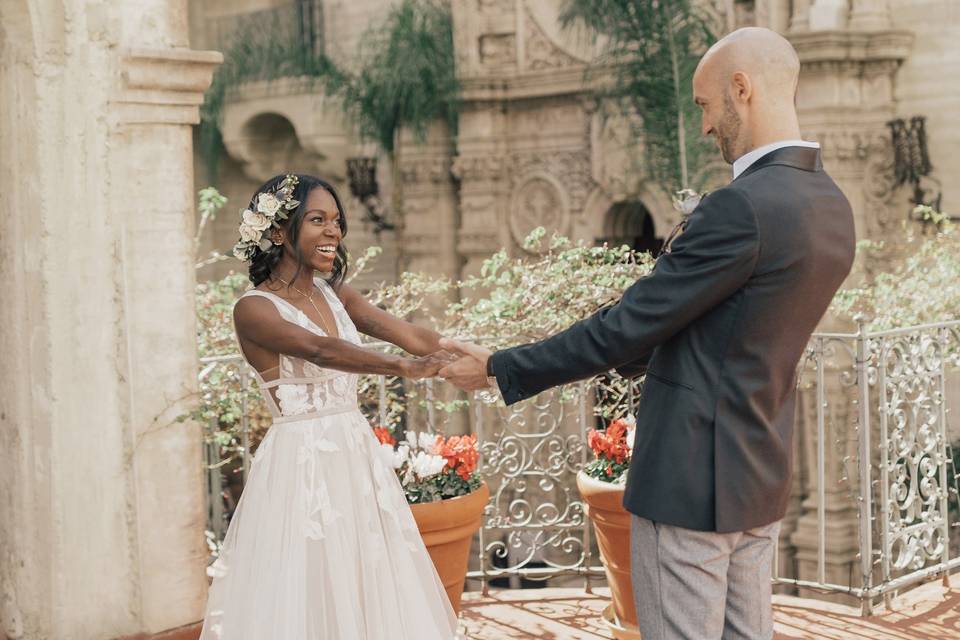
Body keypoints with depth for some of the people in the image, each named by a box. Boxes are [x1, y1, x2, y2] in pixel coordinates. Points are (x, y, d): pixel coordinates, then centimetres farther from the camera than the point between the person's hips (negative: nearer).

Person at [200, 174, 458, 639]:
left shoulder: (335, 295, 10)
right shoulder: (254, 309, -11)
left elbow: (405, 333, -4)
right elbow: (320, 351, -28)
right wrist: (404, 368, -40)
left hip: (357, 459, 7)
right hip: (300, 467, -6)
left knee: (373, 592, 11)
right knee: (304, 595, 0)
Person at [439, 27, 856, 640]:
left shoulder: (742, 207, -23)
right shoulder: (833, 208, 5)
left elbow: (628, 324, -18)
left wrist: (499, 368, -8)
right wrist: (619, 358, 23)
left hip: (690, 478, -9)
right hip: (760, 477, 9)